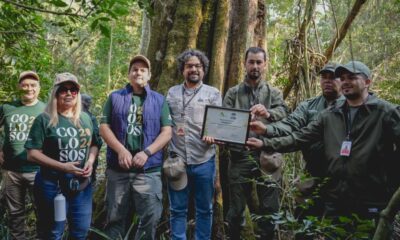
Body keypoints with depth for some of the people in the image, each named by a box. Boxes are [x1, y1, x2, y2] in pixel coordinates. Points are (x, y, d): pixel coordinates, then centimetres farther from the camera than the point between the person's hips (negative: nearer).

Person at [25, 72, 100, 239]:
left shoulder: (85, 118, 6)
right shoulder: (44, 119, -8)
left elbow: (94, 144, 15)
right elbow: (32, 154, -10)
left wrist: (90, 161, -7)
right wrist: (62, 166, -20)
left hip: (82, 184, 4)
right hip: (53, 185, -4)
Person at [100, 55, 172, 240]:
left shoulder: (159, 100, 10)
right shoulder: (115, 97, 12)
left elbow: (166, 132, 3)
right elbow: (104, 127, 4)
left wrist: (146, 153, -11)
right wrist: (121, 150, -11)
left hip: (148, 169, 0)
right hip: (118, 167, 1)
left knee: (151, 216, -7)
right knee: (116, 217, 8)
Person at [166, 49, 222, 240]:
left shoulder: (213, 94, 5)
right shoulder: (172, 93, 11)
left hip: (203, 161, -1)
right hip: (177, 160, 1)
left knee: (204, 209, 10)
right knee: (177, 210, 9)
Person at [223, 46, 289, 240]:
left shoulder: (274, 93, 10)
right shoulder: (233, 93, 10)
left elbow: (283, 113, -9)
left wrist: (268, 113, -31)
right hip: (240, 157, 0)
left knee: (269, 208, 8)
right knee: (236, 209, 8)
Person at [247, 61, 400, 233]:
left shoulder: (386, 112, -5)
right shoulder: (330, 116, 8)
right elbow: (300, 138, 4)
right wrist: (265, 143, -6)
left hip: (370, 204, -4)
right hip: (335, 200, 4)